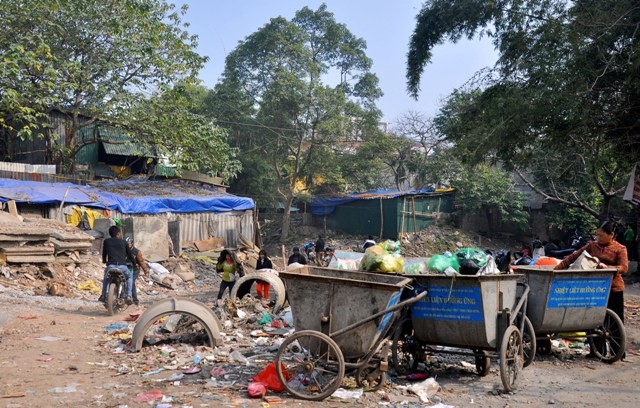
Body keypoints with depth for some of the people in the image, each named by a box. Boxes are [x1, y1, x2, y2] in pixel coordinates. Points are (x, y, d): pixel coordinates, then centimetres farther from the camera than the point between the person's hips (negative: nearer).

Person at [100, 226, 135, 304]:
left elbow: (104, 253, 28)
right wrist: (134, 263, 38)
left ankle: (103, 295, 23)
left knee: (106, 278, 33)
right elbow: (129, 254, 21)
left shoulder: (106, 241, 16)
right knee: (130, 277, 27)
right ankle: (128, 296, 10)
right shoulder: (124, 242, 14)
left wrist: (104, 261, 49)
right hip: (122, 266, -1)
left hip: (110, 266, 1)